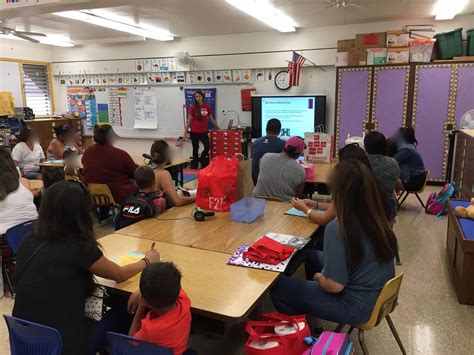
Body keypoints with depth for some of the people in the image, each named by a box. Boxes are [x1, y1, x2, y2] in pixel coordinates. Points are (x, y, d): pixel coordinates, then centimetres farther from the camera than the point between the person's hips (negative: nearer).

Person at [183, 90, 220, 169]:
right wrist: (186, 132, -7)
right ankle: (194, 166, 19)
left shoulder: (207, 107, 4)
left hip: (204, 131, 3)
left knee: (207, 146, -5)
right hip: (194, 132, -3)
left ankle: (201, 161, 22)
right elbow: (189, 121, -4)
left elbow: (212, 119, 14)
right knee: (195, 148, 6)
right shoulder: (193, 108, -5)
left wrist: (218, 128, 19)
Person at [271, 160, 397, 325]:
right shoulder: (377, 217, -7)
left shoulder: (338, 229, -29)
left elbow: (334, 285, -27)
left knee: (278, 287, 0)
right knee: (312, 256, 23)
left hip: (358, 304, -8)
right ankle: (311, 318, 39)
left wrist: (318, 277, -2)